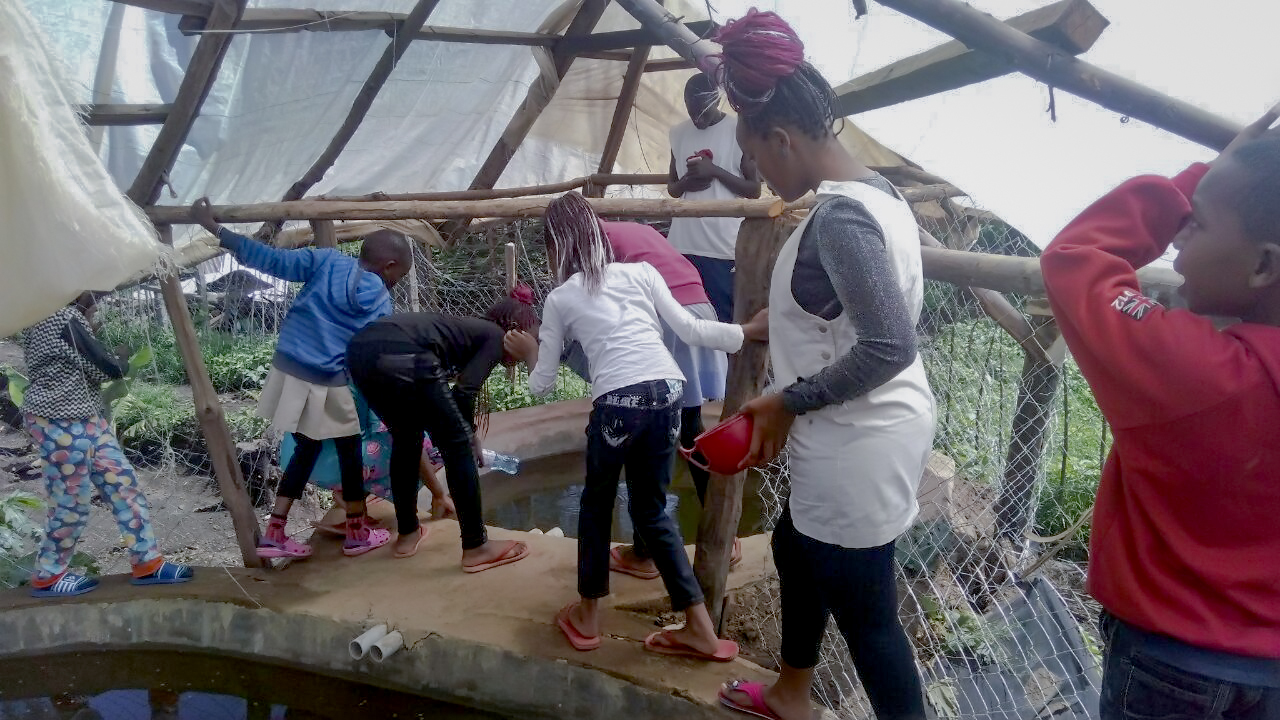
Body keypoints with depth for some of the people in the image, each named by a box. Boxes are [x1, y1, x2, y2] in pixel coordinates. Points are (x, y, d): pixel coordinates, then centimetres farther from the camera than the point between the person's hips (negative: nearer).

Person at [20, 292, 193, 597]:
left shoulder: (50, 318, 14)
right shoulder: (64, 318, -18)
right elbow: (107, 368, -17)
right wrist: (122, 356, 5)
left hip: (85, 418, 10)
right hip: (62, 422, -10)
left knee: (123, 485, 7)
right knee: (72, 502, 2)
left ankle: (147, 563, 11)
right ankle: (47, 577, 20)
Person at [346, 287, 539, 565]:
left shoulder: (470, 327, 35)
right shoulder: (495, 336, 14)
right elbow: (465, 391, 1)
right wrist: (469, 433, 18)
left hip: (360, 349, 9)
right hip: (402, 357, -9)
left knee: (406, 437, 29)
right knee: (458, 445, 7)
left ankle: (407, 533, 39)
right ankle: (476, 547, 15)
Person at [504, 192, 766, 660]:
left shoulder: (559, 299, 12)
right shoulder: (640, 272, 16)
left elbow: (542, 386, 15)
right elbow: (689, 329, 10)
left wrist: (529, 355, 36)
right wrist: (747, 332, 21)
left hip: (618, 402, -3)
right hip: (668, 391, 3)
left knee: (596, 503, 22)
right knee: (651, 509, 18)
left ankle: (587, 615, 32)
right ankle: (700, 627, 18)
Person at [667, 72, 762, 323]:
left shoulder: (739, 131, -1)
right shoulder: (678, 133, 13)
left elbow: (754, 189, -1)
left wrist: (714, 171, -13)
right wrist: (685, 182, -2)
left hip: (723, 246, -4)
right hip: (682, 244, 5)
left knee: (723, 319, -3)